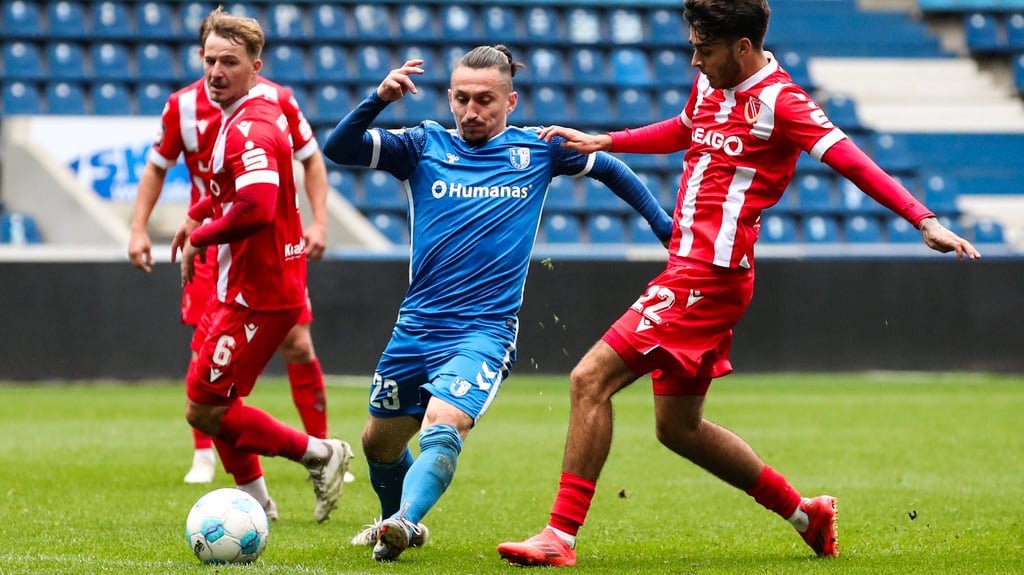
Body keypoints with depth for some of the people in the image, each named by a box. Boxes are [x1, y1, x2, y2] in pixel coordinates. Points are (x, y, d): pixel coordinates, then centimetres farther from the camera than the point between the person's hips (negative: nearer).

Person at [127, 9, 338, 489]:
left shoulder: (276, 100, -6)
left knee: (297, 344, -4)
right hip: (211, 241, 0)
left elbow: (311, 160, 4)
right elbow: (157, 166, 8)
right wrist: (139, 228, 0)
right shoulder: (182, 106, -5)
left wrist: (319, 223, -6)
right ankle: (203, 457, 8)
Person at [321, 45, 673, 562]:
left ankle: (403, 522, -44)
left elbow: (608, 167, 18)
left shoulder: (537, 150, 3)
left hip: (485, 330, -3)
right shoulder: (424, 146, 2)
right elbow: (337, 149, -9)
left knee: (442, 428, -29)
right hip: (416, 326, 3)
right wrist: (378, 101, -25)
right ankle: (392, 523, 43)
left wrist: (662, 223, 12)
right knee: (380, 442, 17)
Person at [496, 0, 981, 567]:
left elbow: (850, 160, -18)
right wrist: (600, 142, 32)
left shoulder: (778, 100, -12)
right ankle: (805, 514, 27)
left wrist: (924, 221, -26)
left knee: (589, 380, -13)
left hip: (709, 275, -10)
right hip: (688, 263, 10)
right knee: (677, 425, 17)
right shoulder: (710, 84, 13)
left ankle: (560, 536, -10)